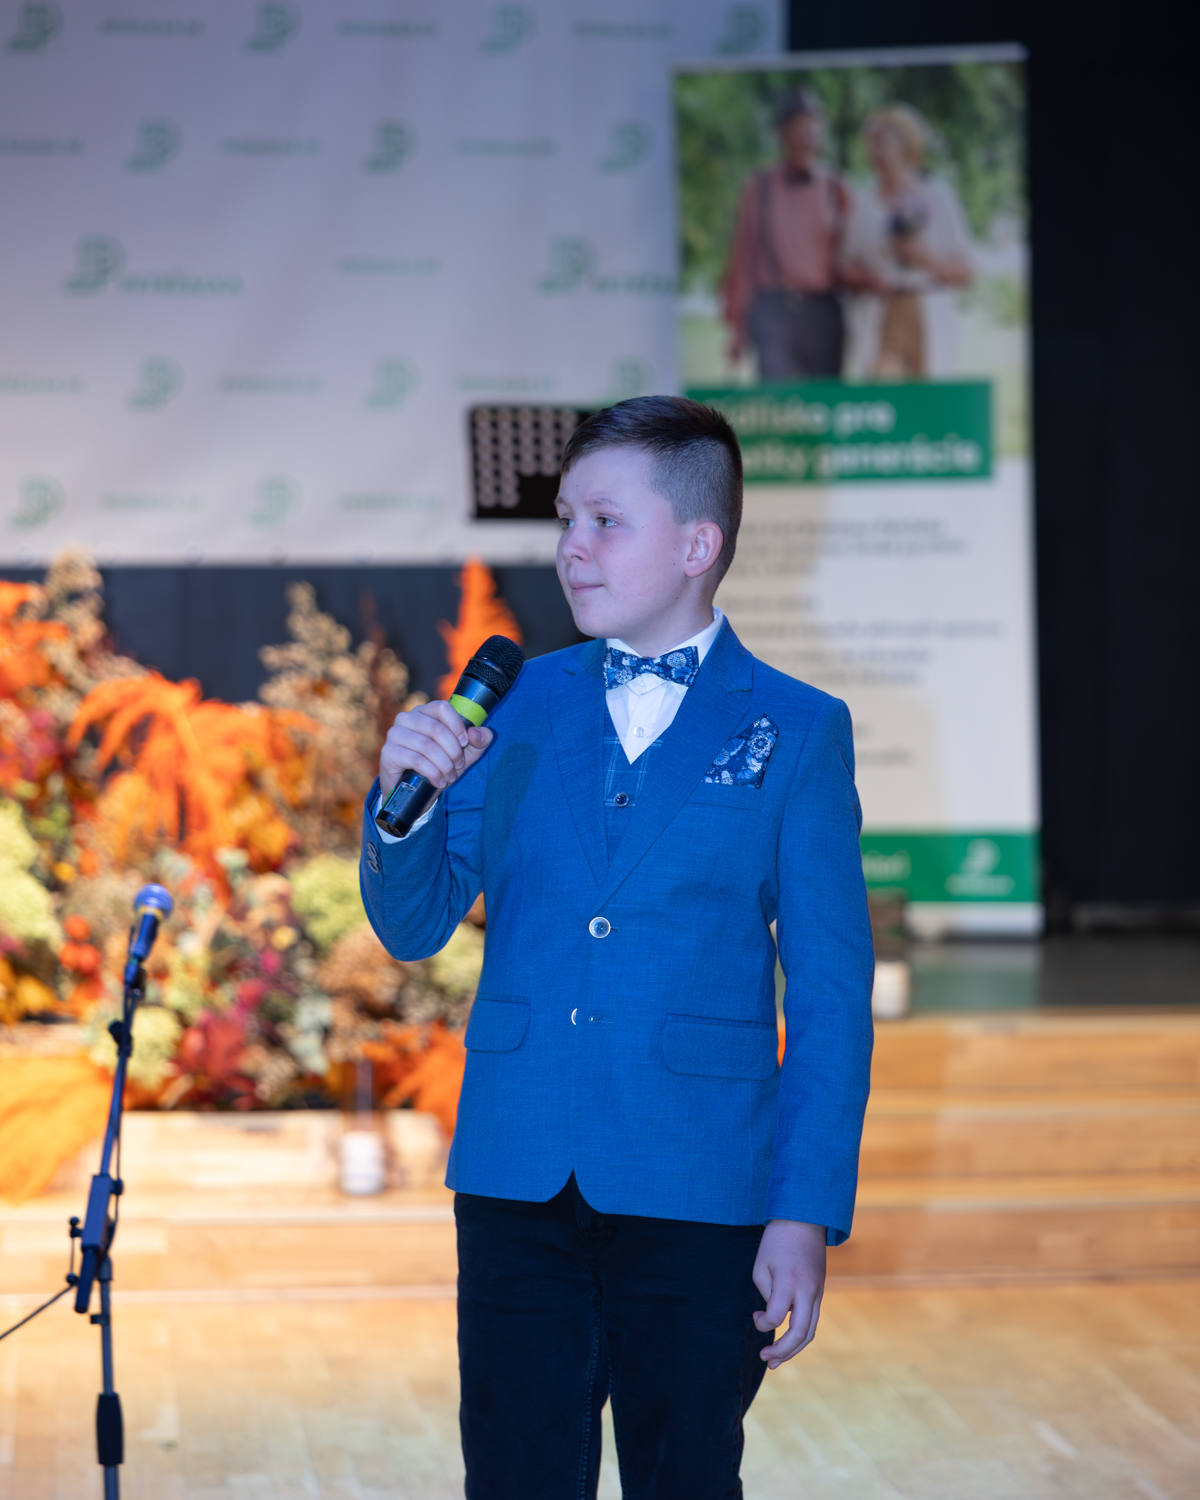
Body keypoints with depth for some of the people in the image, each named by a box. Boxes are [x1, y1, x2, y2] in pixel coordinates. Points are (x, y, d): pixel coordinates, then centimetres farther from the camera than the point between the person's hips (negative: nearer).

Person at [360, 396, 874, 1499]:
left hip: (697, 1198, -2)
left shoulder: (797, 733, 0)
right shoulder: (515, 705, 8)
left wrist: (808, 1214, -8)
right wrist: (404, 796, -12)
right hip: (515, 1184, 3)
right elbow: (413, 928, 8)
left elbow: (831, 995, -2)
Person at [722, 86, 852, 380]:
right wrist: (738, 324, 6)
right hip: (774, 310, -1)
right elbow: (743, 256, 8)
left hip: (824, 311, 1)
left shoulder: (835, 191, 9)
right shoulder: (760, 188, 7)